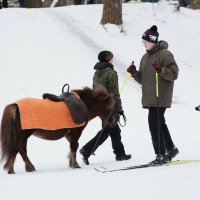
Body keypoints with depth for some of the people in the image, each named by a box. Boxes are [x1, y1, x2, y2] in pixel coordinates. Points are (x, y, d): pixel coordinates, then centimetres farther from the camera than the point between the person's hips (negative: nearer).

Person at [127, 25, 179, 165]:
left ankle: (161, 154, -11)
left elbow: (174, 74, -13)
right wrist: (135, 74, 2)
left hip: (160, 97, -9)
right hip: (149, 98, 9)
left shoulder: (164, 54, -8)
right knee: (159, 123, 15)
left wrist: (161, 70, -28)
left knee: (155, 122, -14)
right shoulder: (146, 57, 18)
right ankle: (171, 149, 29)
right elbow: (143, 80, 20)